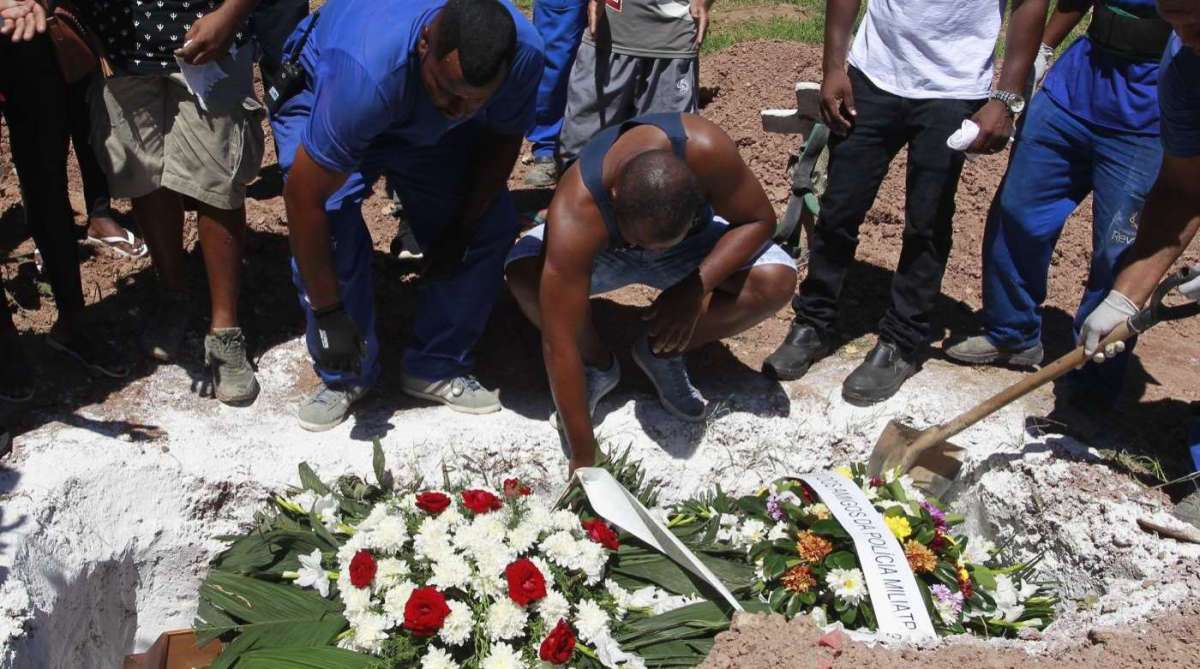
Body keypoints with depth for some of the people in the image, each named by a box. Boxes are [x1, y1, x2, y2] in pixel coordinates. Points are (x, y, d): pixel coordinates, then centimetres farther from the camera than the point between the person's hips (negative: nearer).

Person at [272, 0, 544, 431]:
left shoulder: (524, 53, -32)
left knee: (491, 227, -9)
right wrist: (328, 312, -31)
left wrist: (462, 230, -6)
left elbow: (503, 139, -9)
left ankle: (438, 368, 8)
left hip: (432, 127, 4)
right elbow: (304, 199, -38)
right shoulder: (366, 73, -46)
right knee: (327, 238, -23)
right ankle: (344, 378, 0)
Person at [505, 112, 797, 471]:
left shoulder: (705, 149, -39)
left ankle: (661, 351, -1)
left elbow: (759, 219, -21)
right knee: (525, 274, -32)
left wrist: (697, 286, -36)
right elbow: (560, 345, -41)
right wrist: (583, 460, -39)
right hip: (601, 249, -2)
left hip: (691, 244, 2)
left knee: (777, 280, -24)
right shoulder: (575, 216, -42)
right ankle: (598, 364, -3)